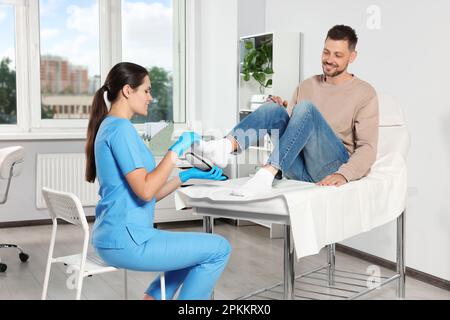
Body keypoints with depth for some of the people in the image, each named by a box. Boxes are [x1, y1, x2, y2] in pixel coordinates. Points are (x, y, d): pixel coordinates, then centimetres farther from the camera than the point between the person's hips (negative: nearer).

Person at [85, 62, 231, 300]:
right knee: (219, 249, -5)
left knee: (194, 249, 28)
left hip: (113, 236, 10)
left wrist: (188, 176, 10)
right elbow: (145, 191, -23)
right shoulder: (120, 128, -14)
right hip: (125, 240, -10)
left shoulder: (110, 126, 17)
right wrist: (176, 150, -14)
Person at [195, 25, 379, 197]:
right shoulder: (306, 86, 20)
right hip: (299, 168, 4)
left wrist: (344, 174, -22)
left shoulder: (365, 94, 5)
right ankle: (226, 146, -42)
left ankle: (267, 174, -42)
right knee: (273, 108, -18)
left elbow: (368, 147, -4)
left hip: (332, 168, -4)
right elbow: (291, 126, 21)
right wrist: (279, 113, -2)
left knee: (306, 108, -27)